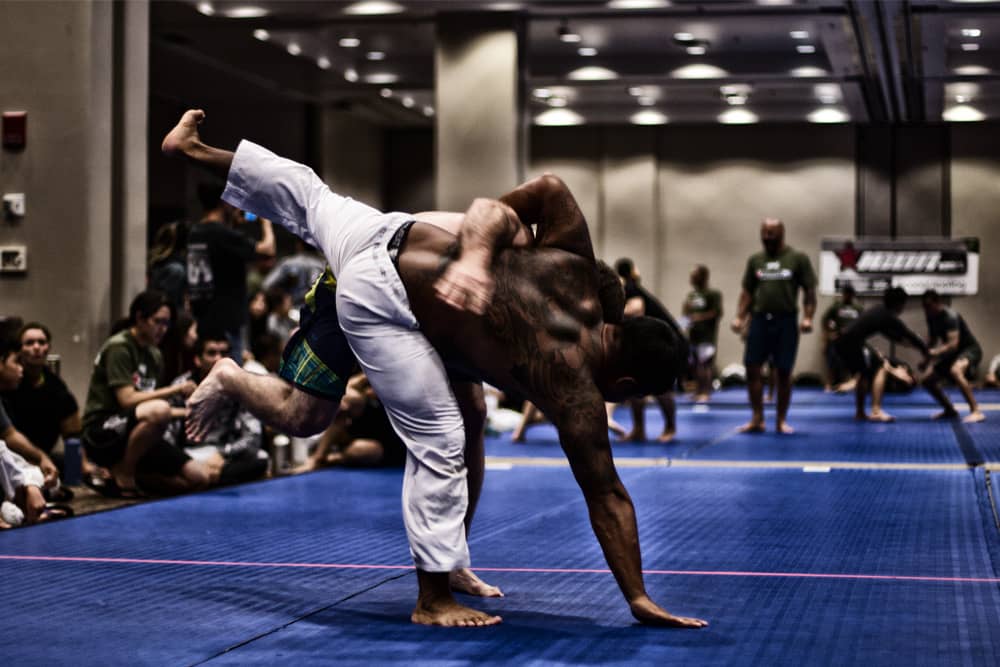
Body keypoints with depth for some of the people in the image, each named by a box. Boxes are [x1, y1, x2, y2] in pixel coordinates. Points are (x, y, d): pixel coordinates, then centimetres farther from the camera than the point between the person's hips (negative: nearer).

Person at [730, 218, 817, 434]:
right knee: (752, 368, -3)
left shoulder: (798, 258, 1)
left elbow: (809, 291, -1)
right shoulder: (755, 260, 11)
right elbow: (747, 292, 14)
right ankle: (757, 418, 6)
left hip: (786, 321, -3)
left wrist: (808, 317, -13)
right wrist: (740, 317, 3)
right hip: (760, 319, 3)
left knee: (783, 372, 1)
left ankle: (781, 420, 11)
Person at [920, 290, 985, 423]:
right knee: (928, 379, 7)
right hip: (952, 353, 9)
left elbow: (953, 344, -35)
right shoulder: (931, 317, 0)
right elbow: (932, 339, 13)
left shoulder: (950, 316, -26)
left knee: (955, 370, -39)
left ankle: (976, 411, -38)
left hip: (970, 350, -9)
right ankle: (950, 411, 24)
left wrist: (933, 352, -45)